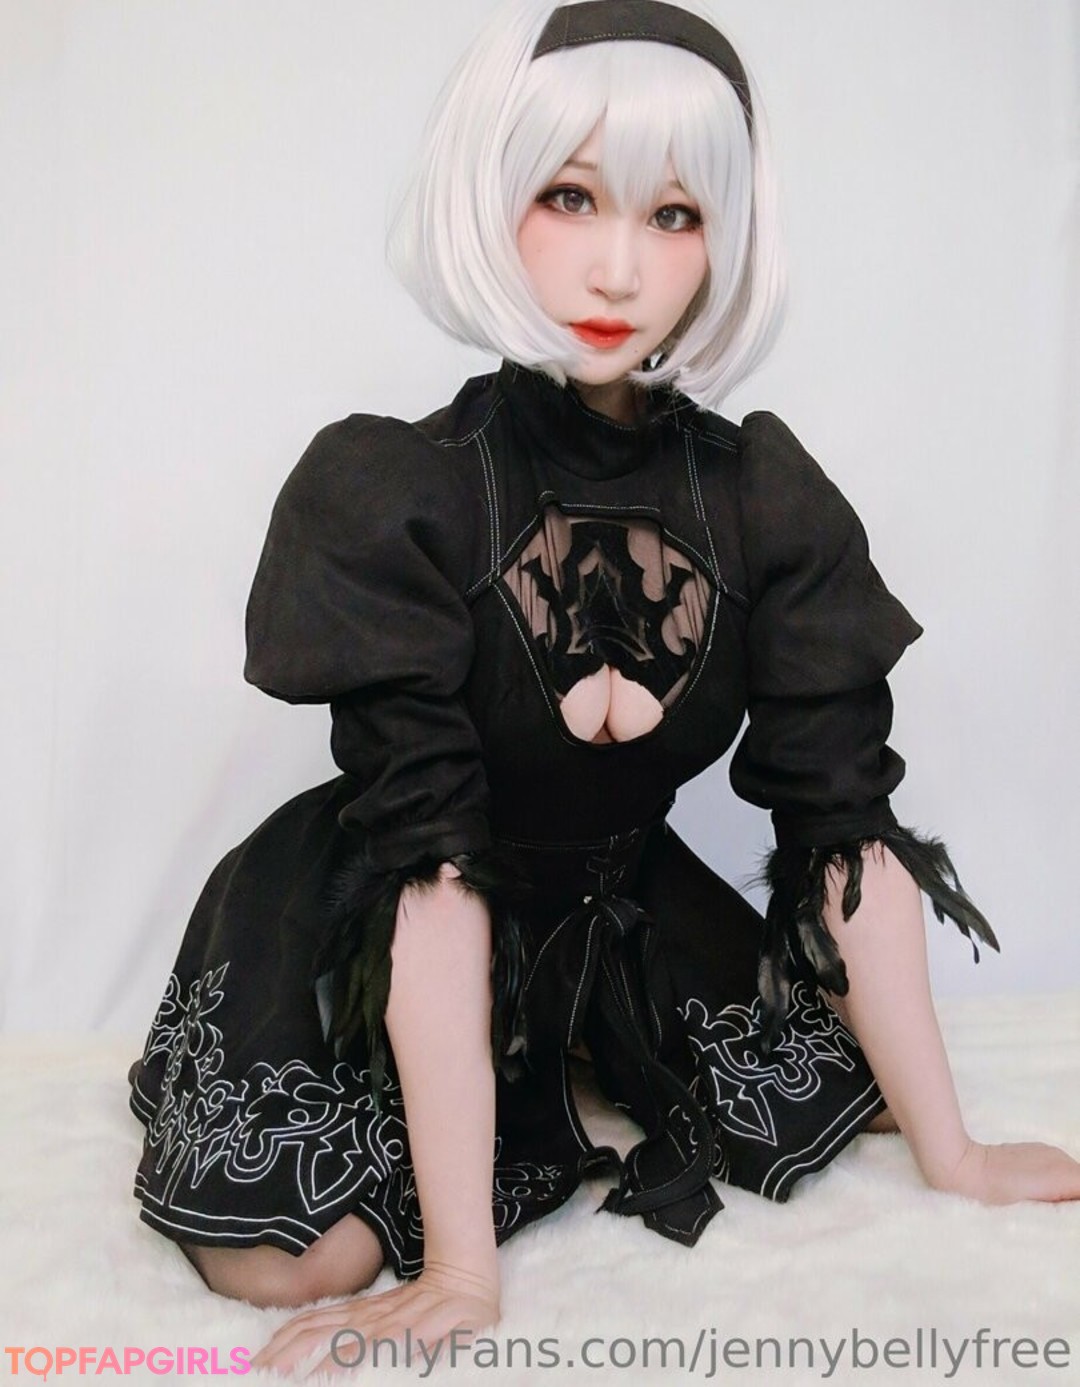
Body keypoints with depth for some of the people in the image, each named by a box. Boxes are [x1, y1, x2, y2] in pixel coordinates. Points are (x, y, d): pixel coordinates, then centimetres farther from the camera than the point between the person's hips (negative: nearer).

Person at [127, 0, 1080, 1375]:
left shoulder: (768, 498, -13)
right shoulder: (391, 495, -24)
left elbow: (845, 825, -12)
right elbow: (430, 867, -30)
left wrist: (951, 1152, -10)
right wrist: (461, 1267, -31)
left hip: (622, 911, 4)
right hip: (370, 932, -3)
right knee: (280, 1255, -22)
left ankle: (570, 1068, 19)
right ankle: (545, 1122, 7)